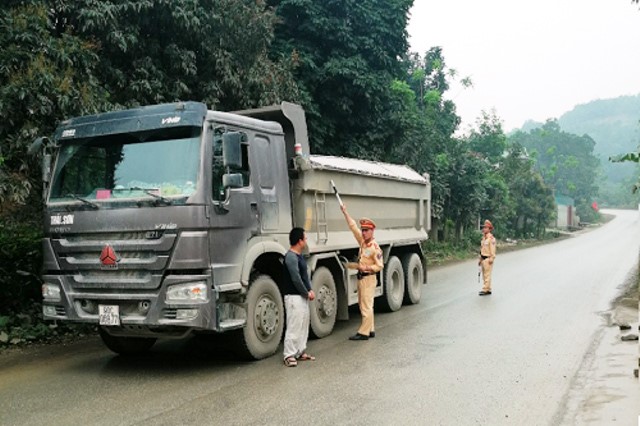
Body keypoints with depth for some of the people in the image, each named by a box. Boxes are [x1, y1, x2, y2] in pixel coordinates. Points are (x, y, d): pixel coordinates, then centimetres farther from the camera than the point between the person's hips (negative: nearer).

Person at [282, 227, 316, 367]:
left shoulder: (299, 256, 13)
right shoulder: (291, 257, -18)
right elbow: (296, 279, -21)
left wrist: (310, 290, 4)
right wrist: (307, 293, -11)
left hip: (303, 297, 10)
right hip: (294, 297, -10)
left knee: (304, 325, 15)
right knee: (293, 326, -8)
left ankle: (301, 351, 24)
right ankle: (289, 355, -3)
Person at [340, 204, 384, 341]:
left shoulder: (375, 248, -16)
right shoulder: (362, 241, 6)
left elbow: (379, 266, -14)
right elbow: (353, 227, 11)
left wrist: (367, 268, -26)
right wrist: (345, 212, 10)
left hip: (368, 278, -9)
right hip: (361, 277, 9)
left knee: (366, 306, -5)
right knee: (363, 305, 14)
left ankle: (363, 332, -2)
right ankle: (370, 330, 22)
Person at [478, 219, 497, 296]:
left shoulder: (491, 238, -13)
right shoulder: (484, 238, 14)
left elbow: (492, 249, -17)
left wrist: (491, 259, -19)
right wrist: (480, 259, 19)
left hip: (488, 259, -9)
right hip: (483, 258, 9)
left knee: (487, 275, -7)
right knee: (484, 275, 11)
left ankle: (485, 290, -6)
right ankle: (488, 289, 18)